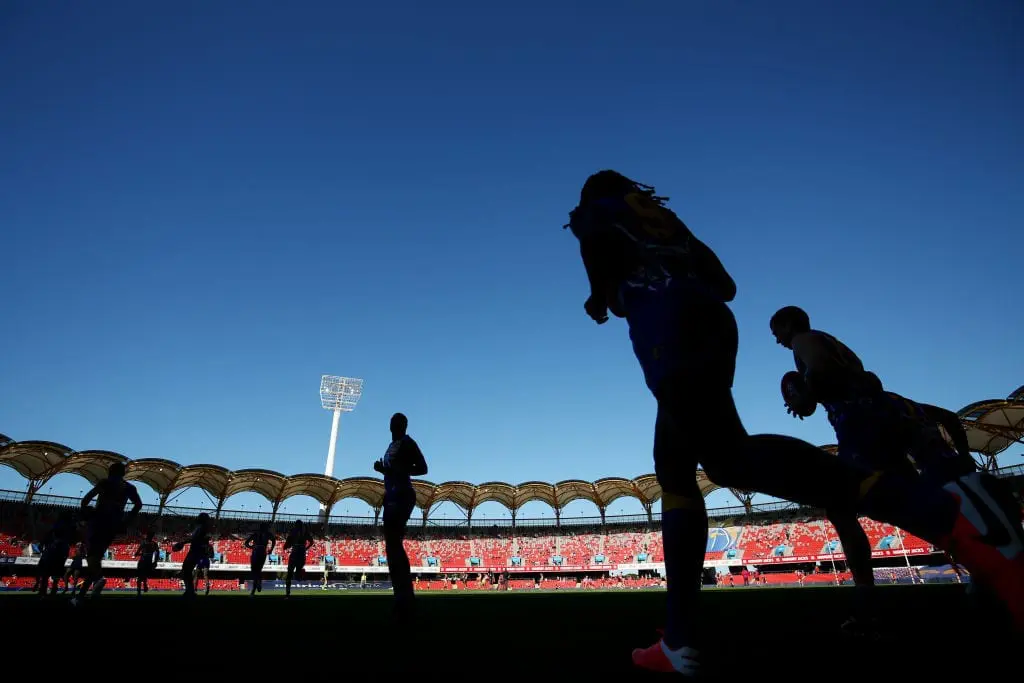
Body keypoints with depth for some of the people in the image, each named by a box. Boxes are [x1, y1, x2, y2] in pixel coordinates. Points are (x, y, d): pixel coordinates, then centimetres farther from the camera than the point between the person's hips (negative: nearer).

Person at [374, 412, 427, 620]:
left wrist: (399, 470, -22)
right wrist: (382, 468, 8)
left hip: (402, 496, -10)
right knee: (392, 545, 9)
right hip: (392, 496, 10)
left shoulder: (407, 443, -7)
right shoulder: (392, 445, 20)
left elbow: (422, 468, -13)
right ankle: (403, 596, 14)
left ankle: (405, 597, -18)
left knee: (393, 544, -17)